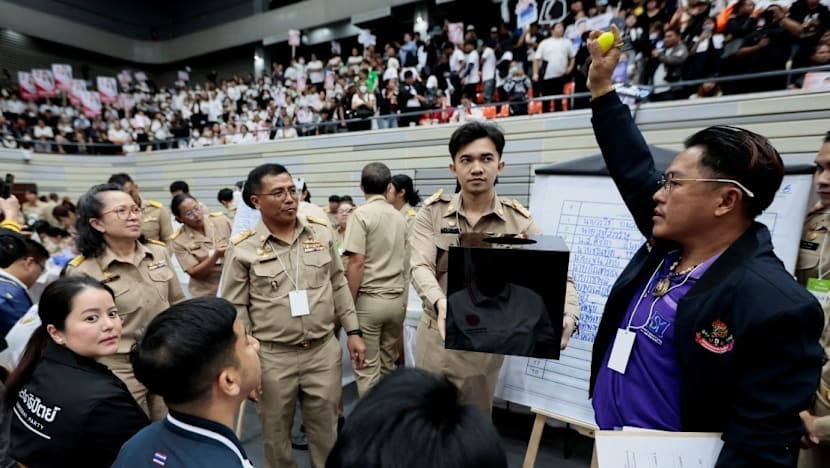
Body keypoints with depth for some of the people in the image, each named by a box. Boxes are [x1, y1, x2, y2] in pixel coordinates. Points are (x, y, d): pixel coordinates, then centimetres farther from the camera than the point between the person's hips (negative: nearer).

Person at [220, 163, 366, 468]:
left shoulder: (322, 232, -1)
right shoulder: (242, 248, -9)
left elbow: (339, 286, 6)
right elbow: (236, 309, -2)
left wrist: (353, 332, 5)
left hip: (324, 349, 2)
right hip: (272, 356, -1)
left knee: (327, 432, 17)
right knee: (276, 434, 19)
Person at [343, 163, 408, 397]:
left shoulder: (361, 214, -9)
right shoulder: (399, 217, 9)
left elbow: (357, 263, -15)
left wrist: (349, 303, -8)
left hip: (369, 300, -6)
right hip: (397, 299, 6)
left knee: (367, 369, 5)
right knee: (388, 366, 17)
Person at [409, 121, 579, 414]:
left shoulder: (518, 220, -6)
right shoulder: (432, 212, -6)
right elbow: (420, 266, -17)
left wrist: (569, 316, -29)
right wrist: (440, 302, -37)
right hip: (435, 337, 1)